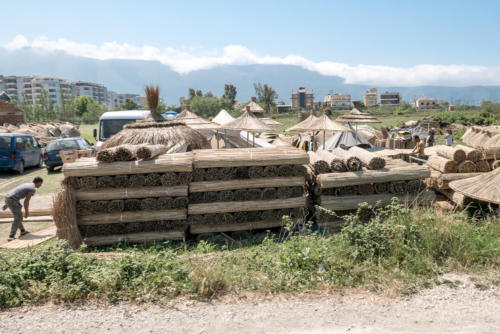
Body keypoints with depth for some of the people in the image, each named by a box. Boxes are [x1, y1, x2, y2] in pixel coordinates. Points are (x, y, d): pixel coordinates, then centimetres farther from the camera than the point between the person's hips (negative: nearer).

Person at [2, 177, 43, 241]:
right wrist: (26, 212, -6)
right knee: (18, 218, -5)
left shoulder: (26, 185, 22)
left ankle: (22, 231, 36)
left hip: (7, 198, 10)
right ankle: (11, 237, -9)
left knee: (18, 215, 23)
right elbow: (26, 201, -14)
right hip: (13, 200, -10)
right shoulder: (33, 189, -8)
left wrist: (6, 204, 24)